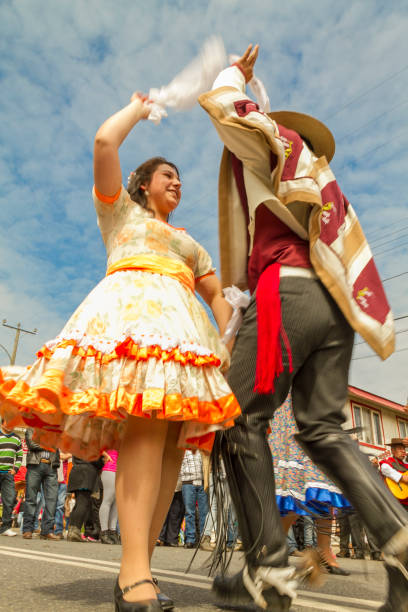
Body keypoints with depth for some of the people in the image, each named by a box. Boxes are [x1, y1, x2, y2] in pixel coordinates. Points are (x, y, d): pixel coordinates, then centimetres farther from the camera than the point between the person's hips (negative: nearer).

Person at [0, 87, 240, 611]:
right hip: (131, 304, -5)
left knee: (173, 439, -11)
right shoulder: (119, 209, 25)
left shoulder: (189, 245, 36)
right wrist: (137, 109, 28)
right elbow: (104, 142, 9)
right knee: (148, 423, -28)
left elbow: (218, 296, 27)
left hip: (181, 324, 6)